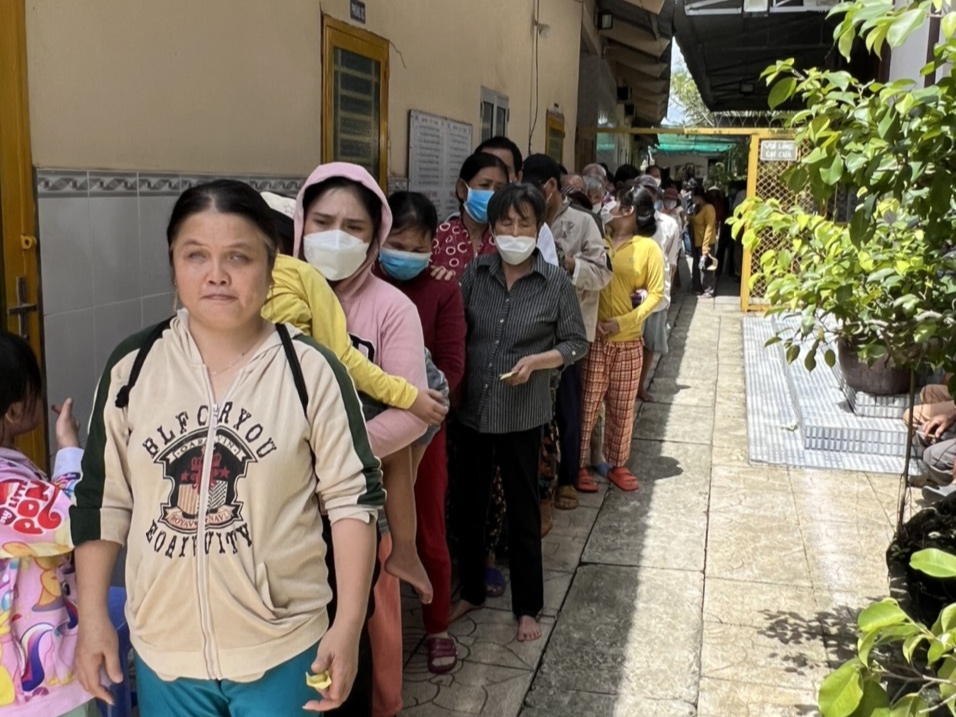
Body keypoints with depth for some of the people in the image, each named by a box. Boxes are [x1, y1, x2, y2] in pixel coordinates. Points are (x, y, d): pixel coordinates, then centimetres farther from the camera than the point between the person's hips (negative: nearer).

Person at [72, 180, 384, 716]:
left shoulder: (311, 370, -12)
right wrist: (94, 617, 5)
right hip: (162, 646, 3)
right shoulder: (132, 366, -3)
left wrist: (349, 624, -10)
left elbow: (354, 496, -8)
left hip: (282, 647, -2)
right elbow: (103, 498, 5)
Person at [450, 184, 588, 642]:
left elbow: (576, 343, -1)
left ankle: (527, 606, 27)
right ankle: (471, 591, 36)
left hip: (521, 415, -3)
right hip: (472, 410, 3)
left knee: (522, 509, 10)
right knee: (470, 504, 15)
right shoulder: (474, 273, 0)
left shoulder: (556, 283, -6)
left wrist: (535, 361, -16)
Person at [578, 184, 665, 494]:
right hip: (593, 336, -1)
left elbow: (656, 293, -2)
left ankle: (618, 465, 26)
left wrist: (623, 322, -12)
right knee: (587, 403, 3)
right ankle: (577, 466, 14)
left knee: (622, 407, 11)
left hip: (628, 340, 1)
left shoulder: (648, 247, -1)